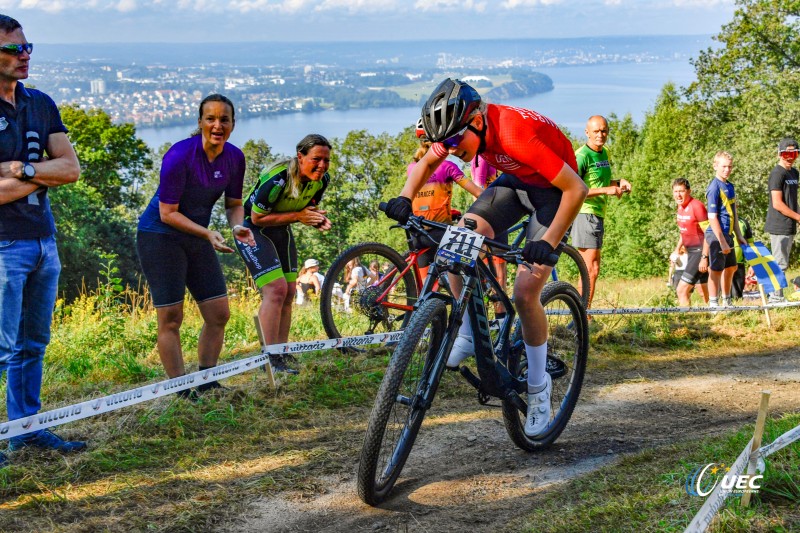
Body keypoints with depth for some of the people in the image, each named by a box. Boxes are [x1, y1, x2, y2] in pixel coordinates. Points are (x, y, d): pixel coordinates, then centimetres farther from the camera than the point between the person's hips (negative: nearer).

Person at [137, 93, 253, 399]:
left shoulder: (234, 158, -3)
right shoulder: (179, 156, -22)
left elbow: (234, 203, 8)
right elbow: (168, 213, -19)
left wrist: (238, 226, -13)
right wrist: (208, 234, -28)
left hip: (197, 237, 7)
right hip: (160, 236, -7)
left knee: (219, 314, 5)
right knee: (171, 318, -6)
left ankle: (206, 384, 18)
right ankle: (182, 392, 1)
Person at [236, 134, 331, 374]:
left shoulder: (322, 179, -10)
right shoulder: (277, 180, -32)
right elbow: (258, 218, -24)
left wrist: (318, 219, -16)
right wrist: (298, 216, -28)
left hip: (281, 230, 8)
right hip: (252, 228, -7)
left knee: (289, 293, 1)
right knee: (276, 289, -19)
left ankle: (281, 357, 8)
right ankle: (270, 358, -15)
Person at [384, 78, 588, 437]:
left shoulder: (515, 134, -37)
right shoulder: (461, 128, -17)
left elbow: (576, 189, -34)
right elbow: (425, 164, 1)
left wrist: (548, 243, -39)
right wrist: (405, 199, -18)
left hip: (553, 188, -6)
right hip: (515, 180, 6)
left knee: (525, 293, -14)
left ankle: (538, 387, 5)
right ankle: (467, 335, -1)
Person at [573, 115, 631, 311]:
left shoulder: (605, 153, 15)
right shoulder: (582, 156, -14)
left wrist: (618, 182, 10)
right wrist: (605, 190, -23)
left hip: (598, 214, 10)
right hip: (585, 213, -10)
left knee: (590, 268, 14)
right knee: (592, 269, -13)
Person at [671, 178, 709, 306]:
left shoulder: (696, 206, -19)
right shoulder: (681, 206, 8)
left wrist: (704, 257, -23)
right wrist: (677, 249, 19)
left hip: (700, 251, -9)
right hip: (690, 251, 9)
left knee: (681, 290, -14)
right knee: (704, 291, 16)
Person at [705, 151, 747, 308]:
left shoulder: (729, 186, 10)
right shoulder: (714, 187, -16)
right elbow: (712, 218, -19)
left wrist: (739, 235, 17)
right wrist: (722, 241, -21)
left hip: (728, 234, 9)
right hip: (717, 236, -9)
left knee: (731, 267, 17)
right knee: (716, 270, -1)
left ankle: (727, 302, 31)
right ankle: (713, 304, 9)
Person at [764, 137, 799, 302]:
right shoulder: (778, 173, -12)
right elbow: (777, 204, -17)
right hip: (779, 226, -9)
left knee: (781, 262, 13)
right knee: (780, 263, -7)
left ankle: (774, 294, 19)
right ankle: (776, 297, -2)